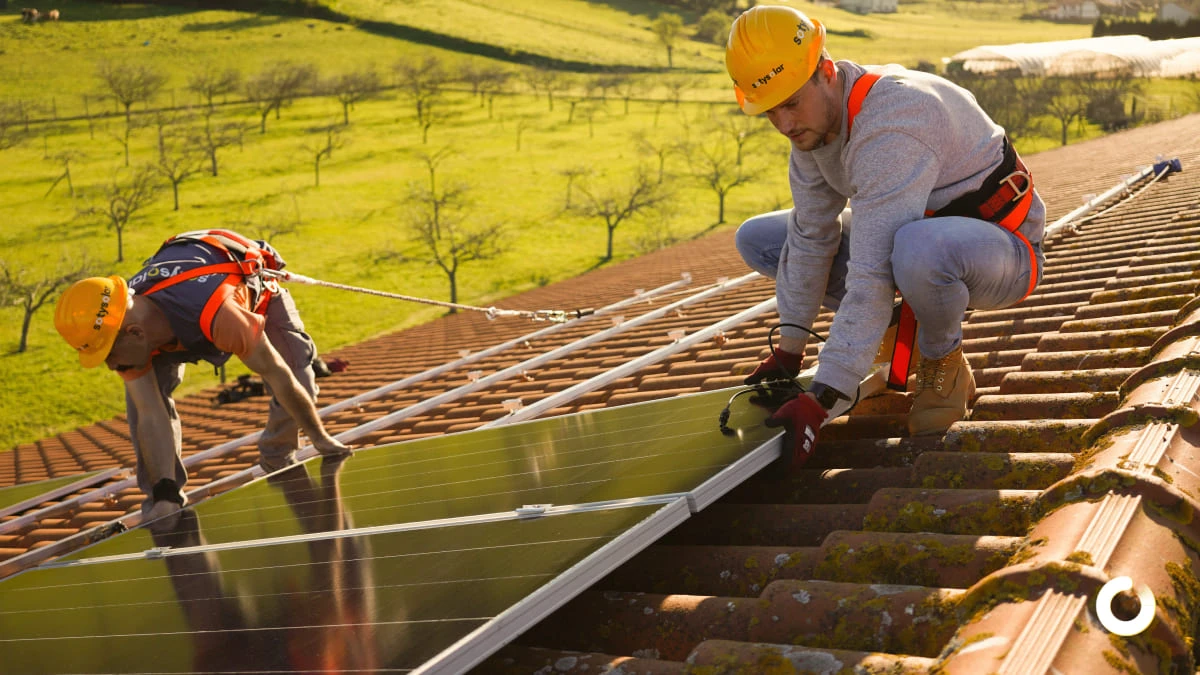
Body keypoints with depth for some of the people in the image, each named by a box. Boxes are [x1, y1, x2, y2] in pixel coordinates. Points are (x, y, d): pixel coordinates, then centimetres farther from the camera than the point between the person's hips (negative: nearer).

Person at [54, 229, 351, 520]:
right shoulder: (117, 327, -33)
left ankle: (277, 463, 15)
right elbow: (152, 417, -29)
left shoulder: (216, 314, -50)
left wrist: (318, 436, -21)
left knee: (298, 381, -14)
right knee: (142, 399, -15)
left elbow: (277, 374, -35)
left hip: (254, 284, -3)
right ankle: (164, 502, -1)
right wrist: (165, 493, -34)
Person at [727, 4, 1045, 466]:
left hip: (1003, 250, -8)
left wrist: (820, 400, -40)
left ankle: (945, 363, -12)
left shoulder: (891, 128, -34)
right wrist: (789, 351, -2)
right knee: (757, 239, 1)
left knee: (916, 247, -45)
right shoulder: (814, 117, -7)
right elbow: (811, 237, -1)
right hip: (913, 234, 8)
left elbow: (872, 275, -39)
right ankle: (899, 329, 5)